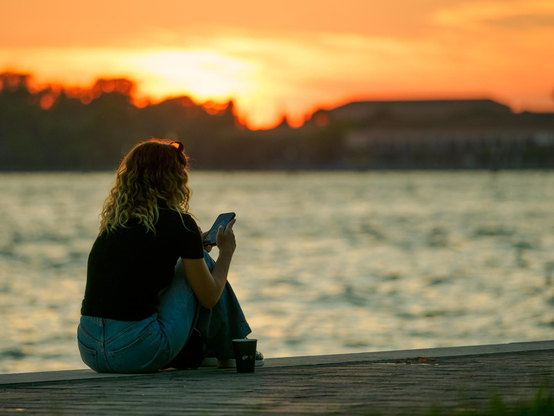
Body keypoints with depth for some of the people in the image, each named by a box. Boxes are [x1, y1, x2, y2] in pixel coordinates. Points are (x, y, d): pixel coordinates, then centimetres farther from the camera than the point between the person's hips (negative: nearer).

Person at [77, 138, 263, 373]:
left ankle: (198, 351, 30)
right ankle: (229, 351, 27)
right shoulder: (178, 223, -3)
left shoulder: (112, 221, 14)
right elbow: (209, 298, 5)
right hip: (138, 353, -6)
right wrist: (226, 251, 23)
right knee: (201, 263, 14)